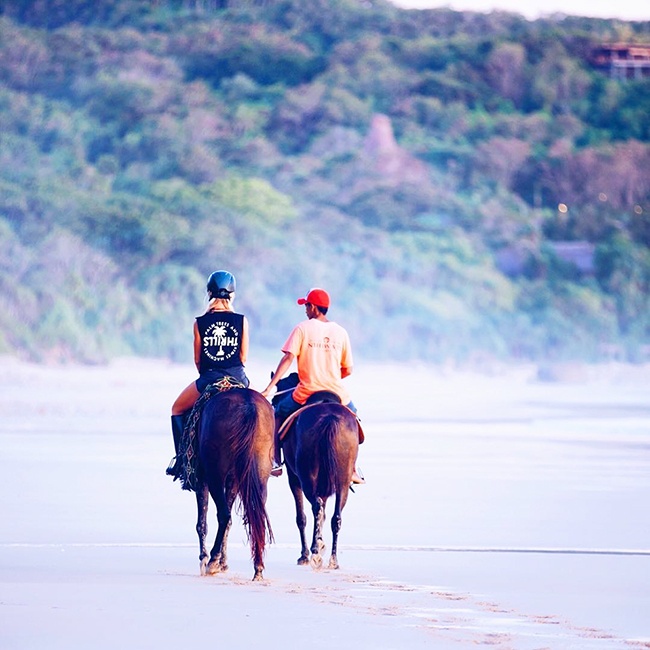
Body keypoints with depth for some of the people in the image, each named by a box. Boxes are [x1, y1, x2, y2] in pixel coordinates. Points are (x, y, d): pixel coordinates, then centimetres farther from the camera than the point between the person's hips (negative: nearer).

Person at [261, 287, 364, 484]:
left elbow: (288, 358, -13)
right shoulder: (341, 332, 5)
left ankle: (275, 463, 11)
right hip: (336, 393, 2)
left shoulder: (302, 329, -4)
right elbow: (348, 370, 6)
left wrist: (270, 387, -15)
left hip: (306, 392, -2)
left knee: (278, 414, 23)